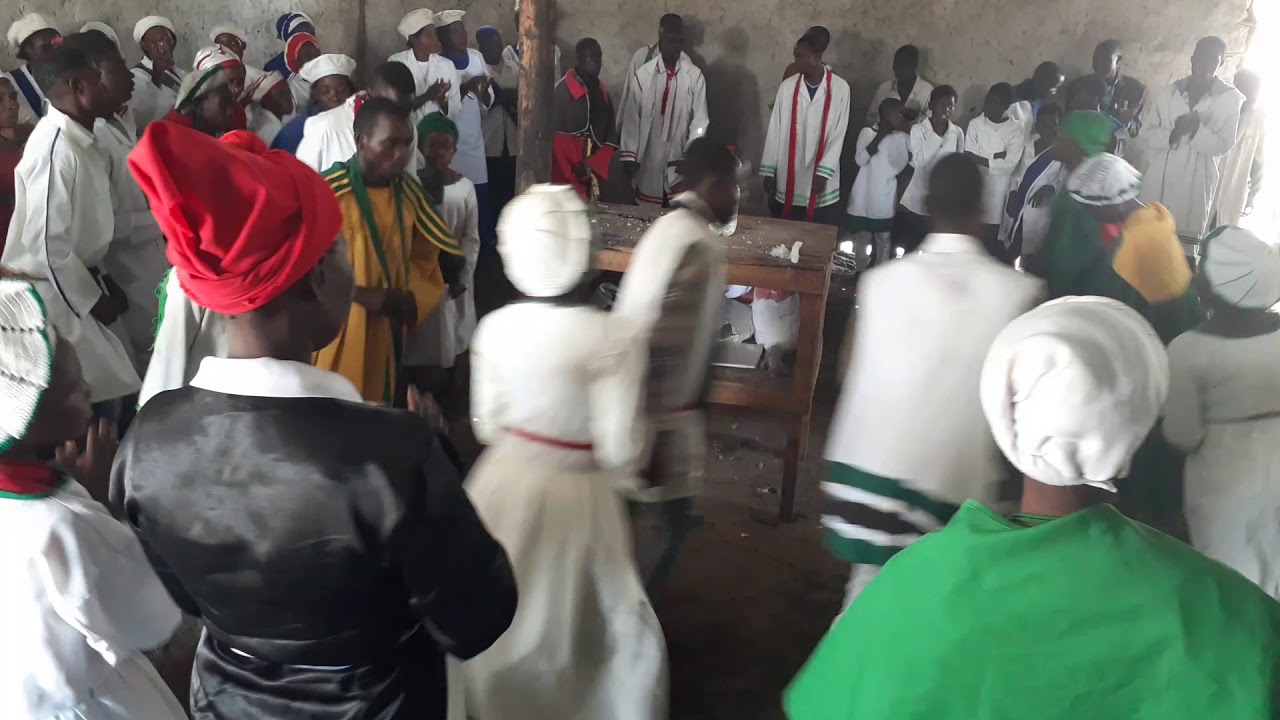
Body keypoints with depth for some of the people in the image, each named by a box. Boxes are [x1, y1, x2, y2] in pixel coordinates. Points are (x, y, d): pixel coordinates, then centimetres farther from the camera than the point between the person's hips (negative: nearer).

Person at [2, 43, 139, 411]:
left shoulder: (79, 138, 6)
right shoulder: (54, 147, -22)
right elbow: (45, 242, -24)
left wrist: (100, 280, 13)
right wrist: (91, 297, -15)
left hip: (78, 280, 9)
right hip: (56, 292, -9)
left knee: (107, 390, 13)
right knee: (91, 400, -6)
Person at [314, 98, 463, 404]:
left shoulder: (409, 193, 5)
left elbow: (427, 261, 13)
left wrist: (410, 301, -5)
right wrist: (362, 295, -20)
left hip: (388, 334, 6)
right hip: (337, 336, -5)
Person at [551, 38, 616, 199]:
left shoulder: (603, 94, 14)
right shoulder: (561, 92, -6)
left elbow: (609, 138, 11)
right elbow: (557, 140, -8)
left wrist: (592, 166, -5)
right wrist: (577, 171, -8)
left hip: (595, 178, 6)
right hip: (566, 179, -6)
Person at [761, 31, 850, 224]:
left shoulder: (840, 88, -6)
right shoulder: (787, 86, -1)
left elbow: (839, 134, -5)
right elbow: (775, 130, 2)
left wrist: (824, 172, -13)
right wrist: (768, 170, 2)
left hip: (822, 182, -1)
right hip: (787, 182, 2)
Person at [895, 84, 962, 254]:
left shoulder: (957, 133, 2)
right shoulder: (918, 129, -6)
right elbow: (919, 162, -16)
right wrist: (937, 135, -16)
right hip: (916, 203, -2)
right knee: (908, 250, 5)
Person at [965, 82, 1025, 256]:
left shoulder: (1016, 129, -5)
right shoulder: (975, 124, -1)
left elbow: (1009, 165, -12)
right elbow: (968, 158, -8)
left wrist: (982, 159, -11)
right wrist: (997, 156, -13)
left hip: (999, 190, -1)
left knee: (992, 238, 6)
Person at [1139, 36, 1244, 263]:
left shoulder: (1230, 98, -2)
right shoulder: (1169, 93, 5)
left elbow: (1223, 145, -6)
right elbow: (1147, 132, 2)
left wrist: (1196, 130, -24)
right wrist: (1171, 134, -18)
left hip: (1195, 184, -3)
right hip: (1158, 179, 3)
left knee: (1185, 252, -5)